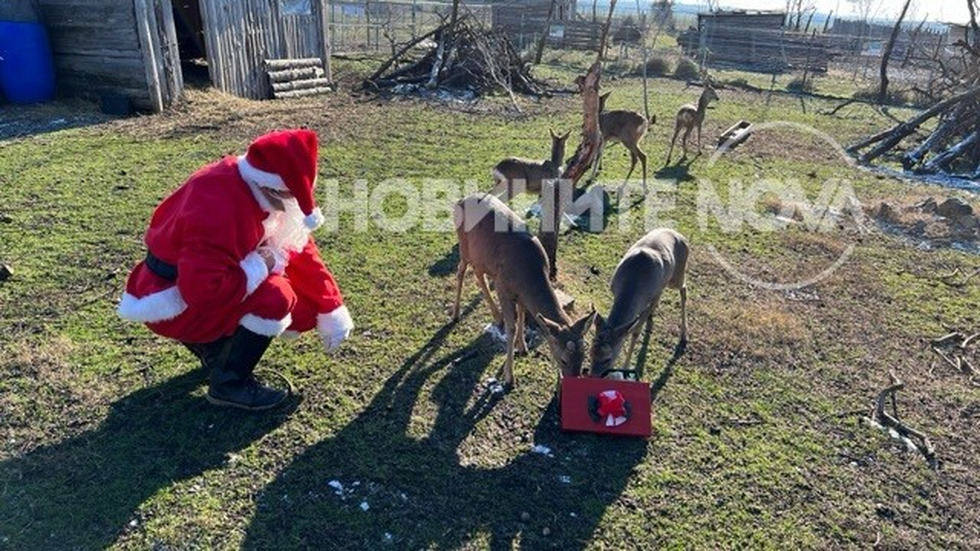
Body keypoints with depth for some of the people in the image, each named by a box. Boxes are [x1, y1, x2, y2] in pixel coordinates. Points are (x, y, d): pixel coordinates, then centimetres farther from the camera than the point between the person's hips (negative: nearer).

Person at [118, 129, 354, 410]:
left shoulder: (256, 188, -5)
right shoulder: (220, 210, -34)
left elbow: (298, 247, 1)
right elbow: (203, 291, -38)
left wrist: (332, 311, 1)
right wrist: (260, 266, -24)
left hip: (201, 283, 8)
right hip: (173, 303, -8)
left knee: (304, 309, 6)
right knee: (274, 299, -27)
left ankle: (214, 344, 17)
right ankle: (229, 384, -7)